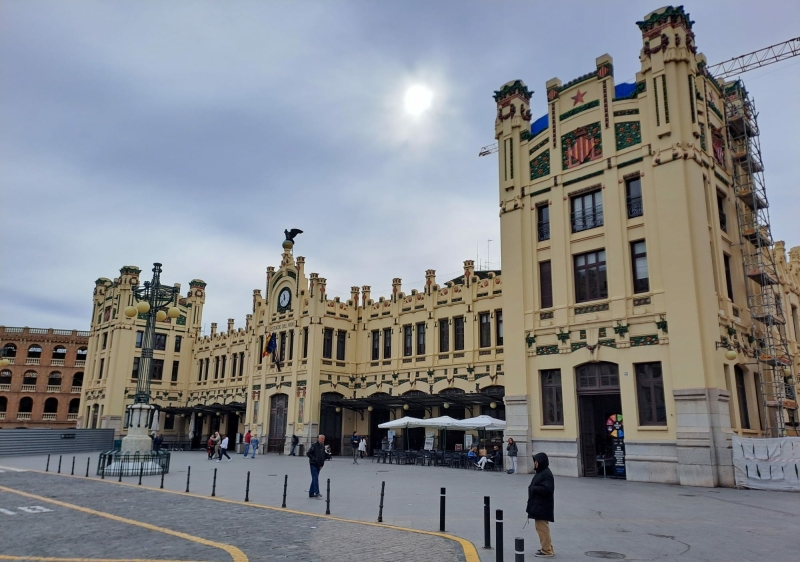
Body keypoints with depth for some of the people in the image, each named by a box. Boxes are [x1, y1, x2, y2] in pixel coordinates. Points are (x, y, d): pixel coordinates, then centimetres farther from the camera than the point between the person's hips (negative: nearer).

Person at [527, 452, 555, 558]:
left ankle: (547, 550, 5)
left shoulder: (546, 474, -18)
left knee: (542, 528, -4)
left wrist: (533, 489, -20)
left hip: (543, 507, -11)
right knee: (540, 527, 18)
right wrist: (532, 488, 4)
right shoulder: (540, 472, 13)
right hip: (538, 506, 11)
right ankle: (547, 548, 28)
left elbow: (547, 489, -26)